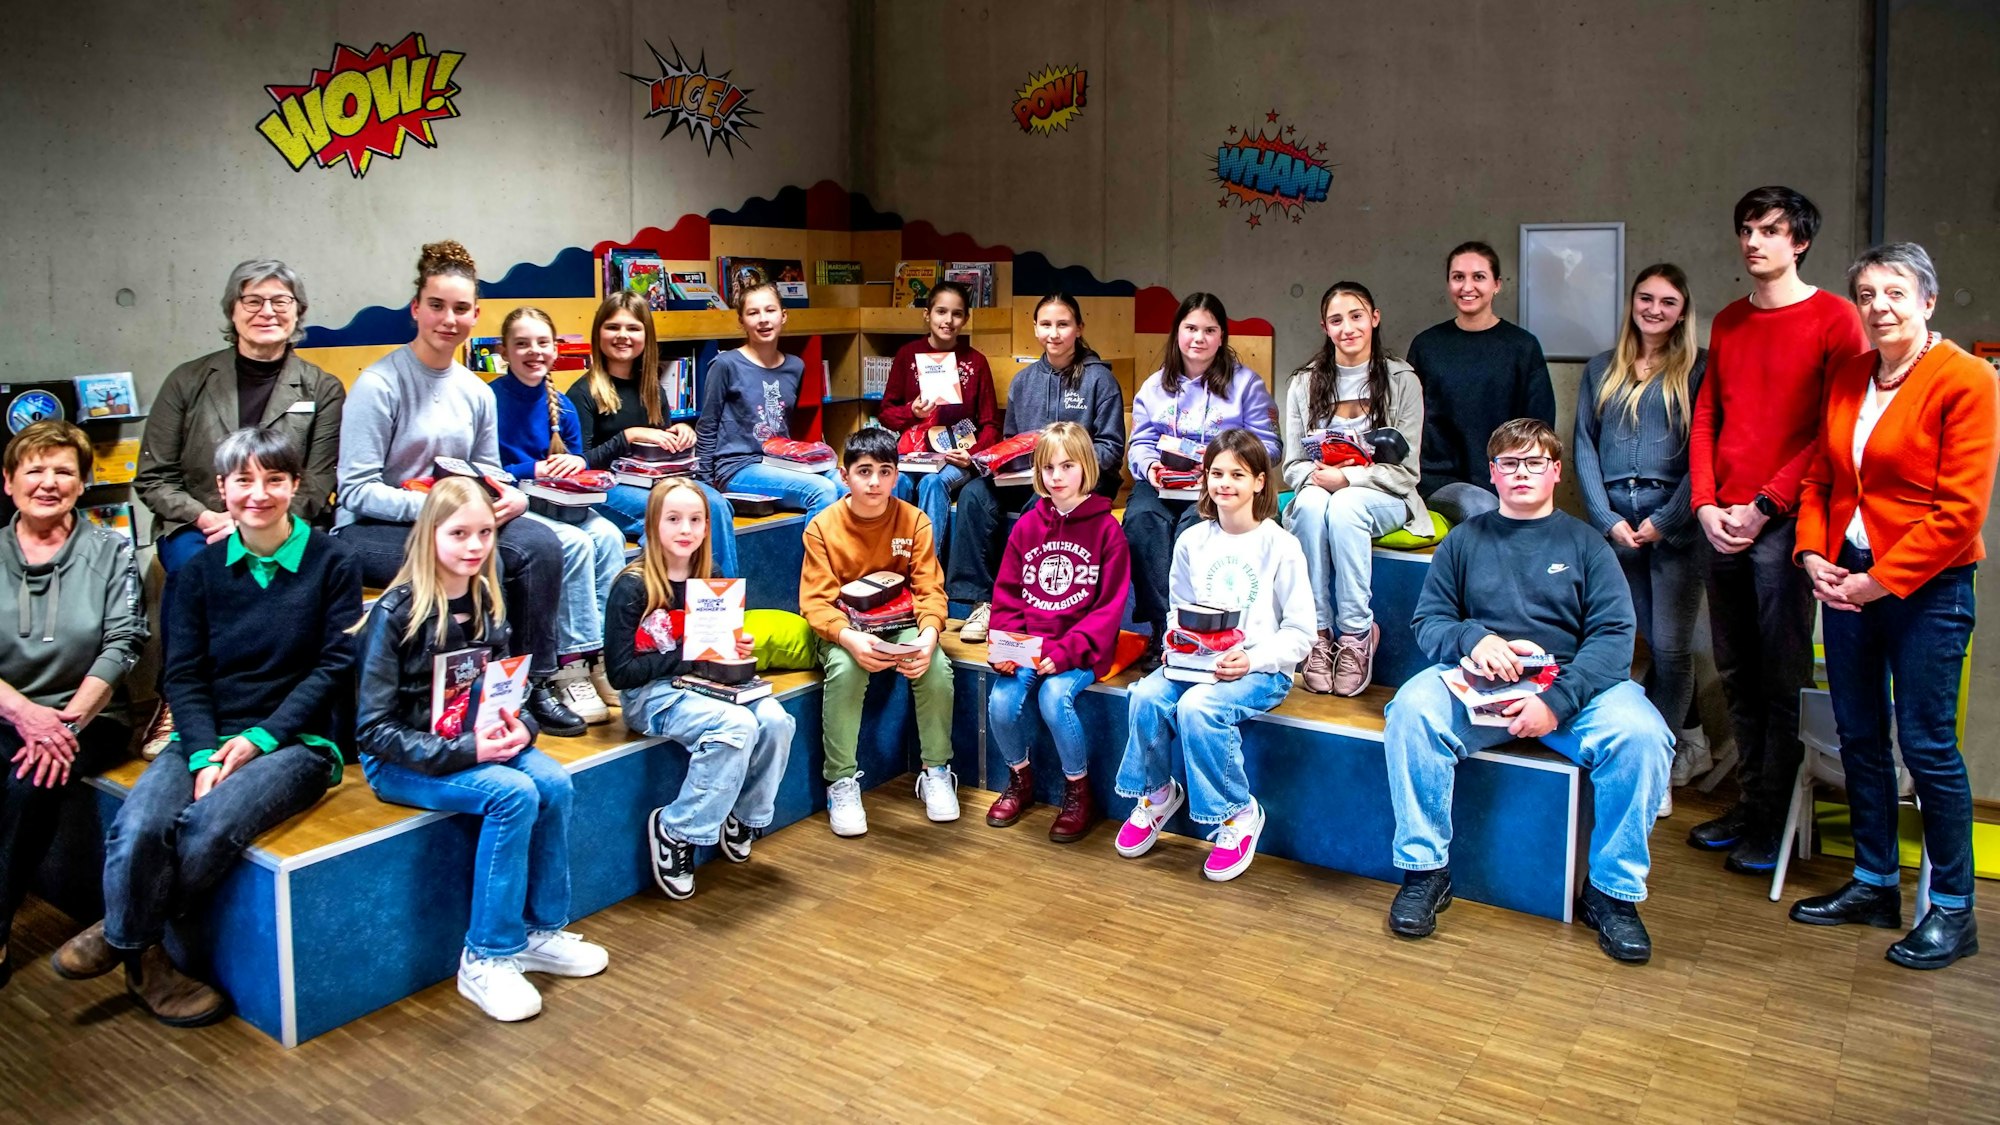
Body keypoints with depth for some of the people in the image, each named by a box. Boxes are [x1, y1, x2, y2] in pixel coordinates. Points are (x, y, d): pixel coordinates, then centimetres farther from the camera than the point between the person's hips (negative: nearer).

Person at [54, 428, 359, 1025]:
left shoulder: (331, 563, 1)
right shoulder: (200, 570, 11)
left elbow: (335, 666, -4)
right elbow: (183, 674, 5)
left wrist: (259, 739, -13)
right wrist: (204, 753, -13)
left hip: (296, 741, -3)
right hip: (207, 736, 3)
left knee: (210, 825, -30)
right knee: (139, 826, -27)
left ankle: (125, 935, -2)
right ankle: (141, 959, -1)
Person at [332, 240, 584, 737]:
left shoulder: (477, 393, 9)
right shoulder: (379, 384, -11)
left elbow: (488, 474, 15)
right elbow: (357, 490, -15)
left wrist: (512, 497, -9)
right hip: (368, 530, -6)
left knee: (540, 543, -19)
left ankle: (533, 684, -8)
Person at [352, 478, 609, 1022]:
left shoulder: (487, 600, 2)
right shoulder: (396, 613, -17)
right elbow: (375, 730, -18)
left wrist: (518, 725, -12)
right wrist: (463, 751, -27)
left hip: (474, 741, 6)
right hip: (400, 760, -6)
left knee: (554, 783, -19)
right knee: (514, 793, -28)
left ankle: (540, 930, -1)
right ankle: (485, 959, -15)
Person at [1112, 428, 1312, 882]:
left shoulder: (1280, 546, -6)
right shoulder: (1192, 542, 7)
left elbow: (1300, 632, -6)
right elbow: (1178, 611, 16)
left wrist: (1252, 659, -20)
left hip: (1261, 669, -4)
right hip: (1198, 660, 4)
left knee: (1197, 707, -32)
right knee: (1146, 695, -25)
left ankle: (1240, 814, -10)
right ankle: (1157, 793, 2)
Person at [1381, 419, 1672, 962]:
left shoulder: (1584, 542, 12)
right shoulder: (1465, 540, 17)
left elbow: (1614, 634, -1)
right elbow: (1428, 621, 8)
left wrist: (1558, 700, -18)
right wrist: (1475, 638, -16)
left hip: (1573, 682, 0)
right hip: (1477, 681, 0)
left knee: (1641, 734, -30)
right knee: (1411, 710, -30)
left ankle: (1613, 890, -9)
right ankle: (1425, 869, -15)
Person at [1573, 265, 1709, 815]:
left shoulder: (1699, 370, 4)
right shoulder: (1601, 370, 14)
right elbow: (1585, 448, 8)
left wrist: (1665, 520, -11)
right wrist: (1608, 520, -3)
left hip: (1674, 524, -3)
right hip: (1614, 519, 3)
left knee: (1670, 647, -3)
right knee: (1655, 642, 7)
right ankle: (1689, 741, 25)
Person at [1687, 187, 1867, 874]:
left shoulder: (1833, 319, -3)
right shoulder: (1727, 323, 16)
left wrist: (1765, 507, -12)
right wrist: (1705, 503, 1)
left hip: (1784, 523, -6)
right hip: (1723, 524, 6)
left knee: (1782, 680, -1)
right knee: (1737, 675, 10)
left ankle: (1773, 824, 6)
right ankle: (1749, 803, 21)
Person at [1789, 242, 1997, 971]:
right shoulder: (1847, 379, 9)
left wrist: (1882, 581, -16)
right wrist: (1813, 553, -2)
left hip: (1927, 587, -6)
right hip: (1847, 580, 6)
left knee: (1925, 743, -1)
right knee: (1859, 736, 12)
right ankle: (1875, 884, 27)